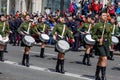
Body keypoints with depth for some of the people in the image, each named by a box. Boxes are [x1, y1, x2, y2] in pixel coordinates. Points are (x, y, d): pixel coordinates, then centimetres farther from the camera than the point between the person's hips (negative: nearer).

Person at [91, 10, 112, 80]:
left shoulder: (108, 25, 10)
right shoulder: (97, 25, -8)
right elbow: (93, 35, -4)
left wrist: (110, 44, 13)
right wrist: (98, 39, -19)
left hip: (106, 43, 6)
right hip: (100, 43, -6)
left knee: (101, 60, 14)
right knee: (104, 59, -16)